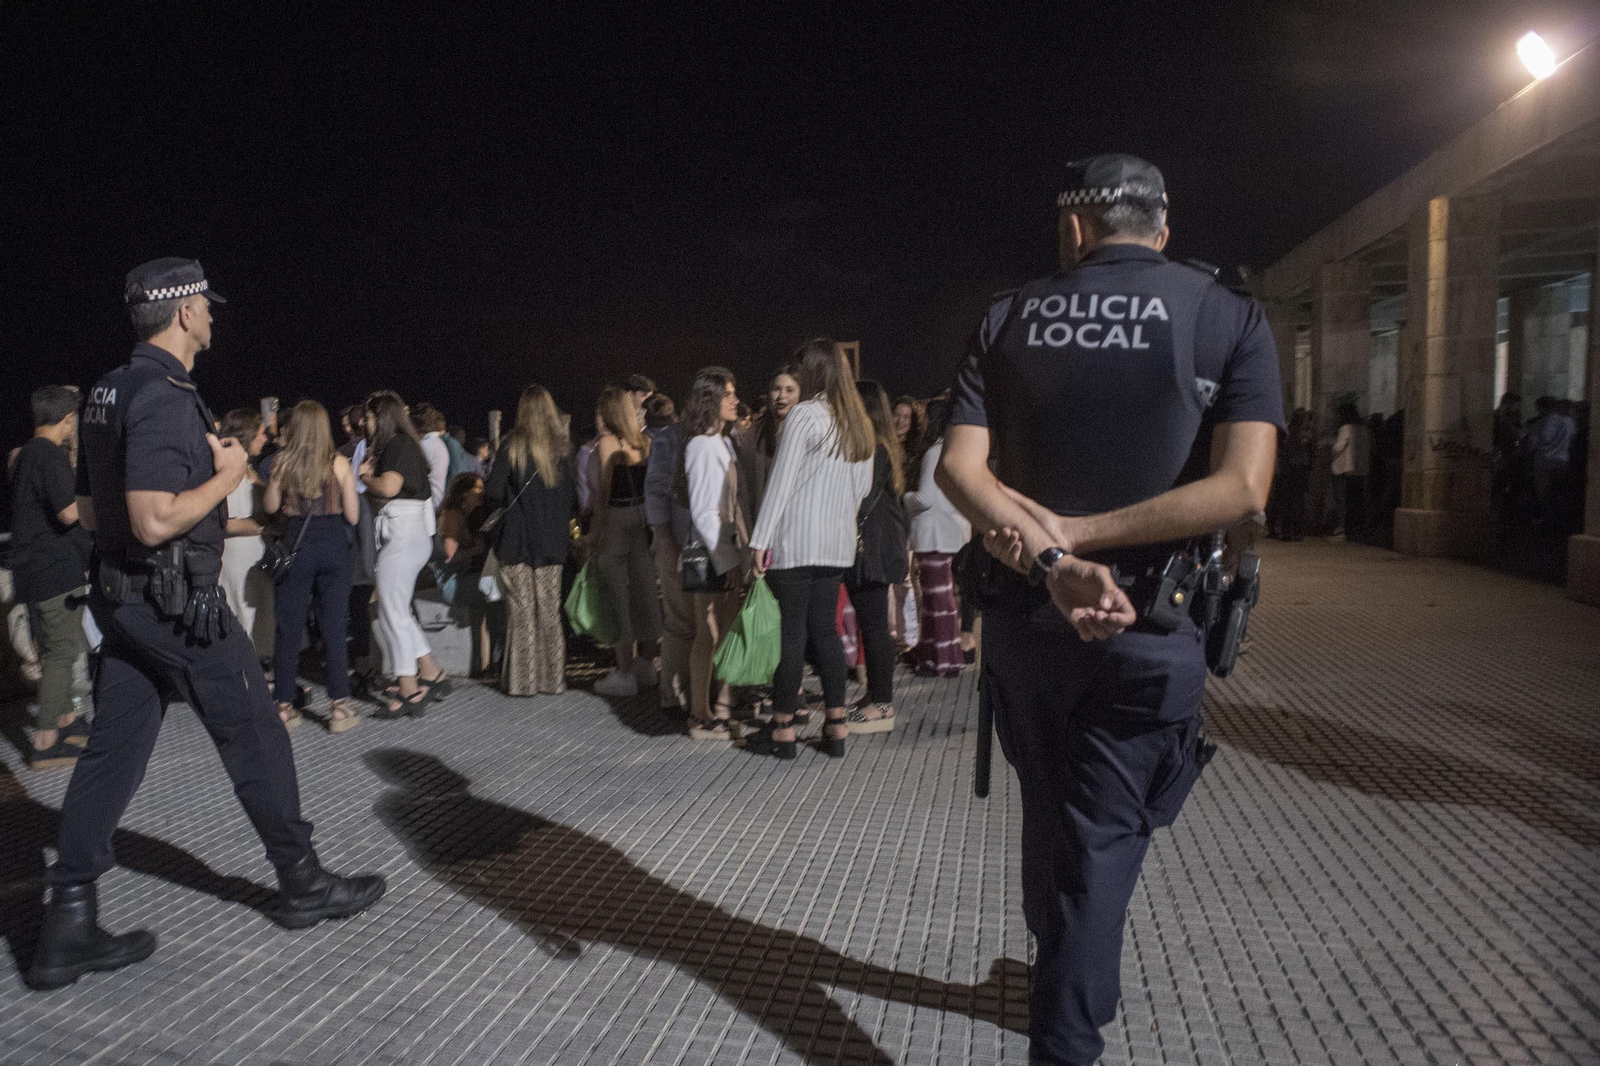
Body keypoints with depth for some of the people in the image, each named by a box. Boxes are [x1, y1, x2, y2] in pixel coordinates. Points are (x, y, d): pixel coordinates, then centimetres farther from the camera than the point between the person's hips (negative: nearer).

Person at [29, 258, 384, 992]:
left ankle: (68, 928, 14)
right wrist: (226, 475, -13)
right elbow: (155, 521, -26)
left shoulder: (108, 393, 12)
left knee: (112, 751, 10)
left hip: (120, 598, 9)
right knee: (254, 736, 4)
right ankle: (302, 884, 18)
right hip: (176, 603, -9)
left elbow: (87, 512, 17)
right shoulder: (163, 397, -19)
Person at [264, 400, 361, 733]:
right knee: (334, 626, 4)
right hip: (333, 546, 0)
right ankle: (339, 706, 4)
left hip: (295, 544, 0)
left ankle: (285, 705, 14)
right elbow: (353, 515, -2)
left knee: (288, 627, 9)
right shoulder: (339, 463, -3)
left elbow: (271, 506, 9)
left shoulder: (282, 461, -2)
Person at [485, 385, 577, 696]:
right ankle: (552, 678, 16)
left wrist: (510, 500, 10)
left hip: (517, 539, -2)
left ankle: (522, 679, 10)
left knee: (521, 610, 6)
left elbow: (493, 494, -10)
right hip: (552, 540, 2)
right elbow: (576, 497, 0)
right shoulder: (563, 446, -1)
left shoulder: (511, 446, -8)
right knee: (549, 609, 11)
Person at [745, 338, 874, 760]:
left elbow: (781, 480, -14)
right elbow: (864, 486, 18)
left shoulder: (805, 414, -11)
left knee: (792, 632, -1)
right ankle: (836, 726, 14)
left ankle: (782, 729, 8)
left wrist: (760, 539, -12)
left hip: (795, 541, -7)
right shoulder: (859, 422, 12)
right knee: (825, 629, 11)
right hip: (838, 542, 7)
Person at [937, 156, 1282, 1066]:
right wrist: (1076, 534, -16)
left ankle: (1065, 982, 46)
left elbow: (960, 466, -10)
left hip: (1026, 616, 3)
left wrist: (1049, 559, -19)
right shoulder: (1229, 316, -3)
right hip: (1148, 626, -3)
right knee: (1102, 838, 10)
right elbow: (1241, 486, -15)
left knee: (1050, 813, 23)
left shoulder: (1009, 320, 2)